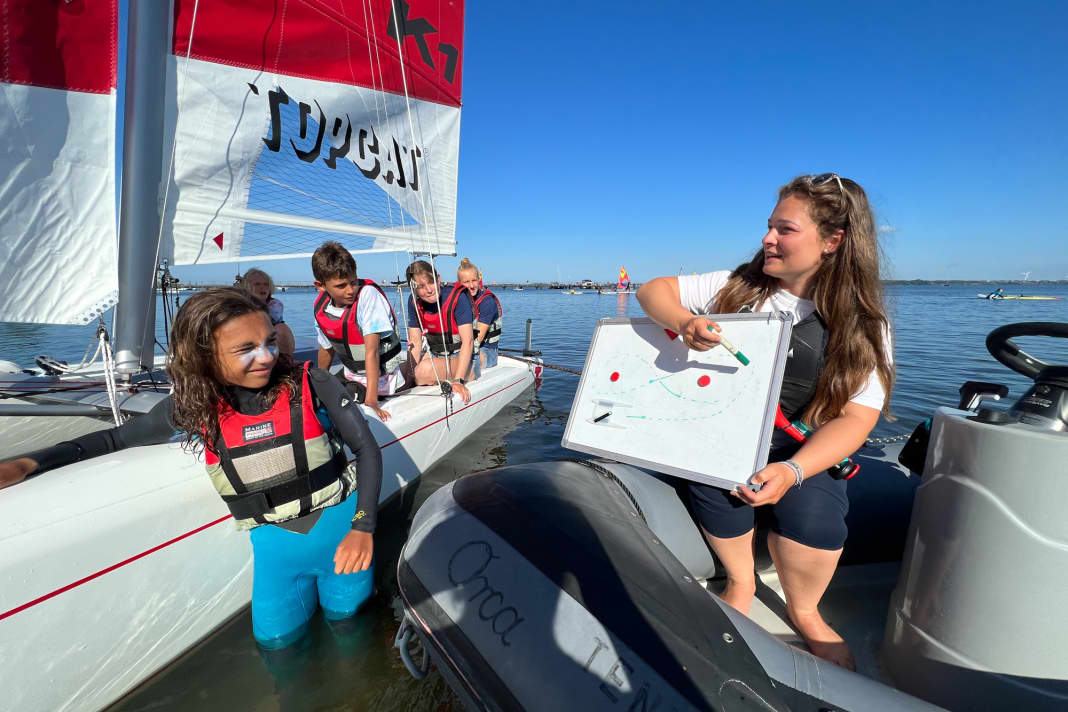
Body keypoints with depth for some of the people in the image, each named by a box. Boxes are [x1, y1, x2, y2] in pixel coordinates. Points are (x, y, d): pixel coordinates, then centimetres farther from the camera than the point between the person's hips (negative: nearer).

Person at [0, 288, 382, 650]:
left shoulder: (311, 384, -18)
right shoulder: (192, 408, -9)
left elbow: (366, 448, -12)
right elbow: (116, 438, 10)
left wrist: (363, 526, -18)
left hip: (338, 519, -2)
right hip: (274, 537, 2)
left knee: (343, 611, 12)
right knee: (275, 635, 7)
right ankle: (308, 579, 35)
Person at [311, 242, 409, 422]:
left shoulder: (367, 294, -25)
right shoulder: (321, 308, -9)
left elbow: (371, 350, -30)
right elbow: (326, 349, 10)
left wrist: (371, 400, -34)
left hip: (383, 376, -3)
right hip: (351, 375, 4)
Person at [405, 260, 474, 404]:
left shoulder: (457, 297, -21)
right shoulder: (414, 302, -5)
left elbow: (468, 341, -27)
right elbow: (415, 343, -4)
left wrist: (458, 381, -37)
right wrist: (412, 376, -19)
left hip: (460, 358, -7)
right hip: (435, 356, 7)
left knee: (425, 369, -33)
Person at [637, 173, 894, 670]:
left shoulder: (865, 329, -2)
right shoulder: (736, 287, 2)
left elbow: (855, 418, -10)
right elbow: (652, 290, 1)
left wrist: (791, 470, -29)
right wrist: (684, 322, -23)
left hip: (803, 453, -1)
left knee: (811, 512, -27)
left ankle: (803, 609, 7)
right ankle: (740, 581, 2)